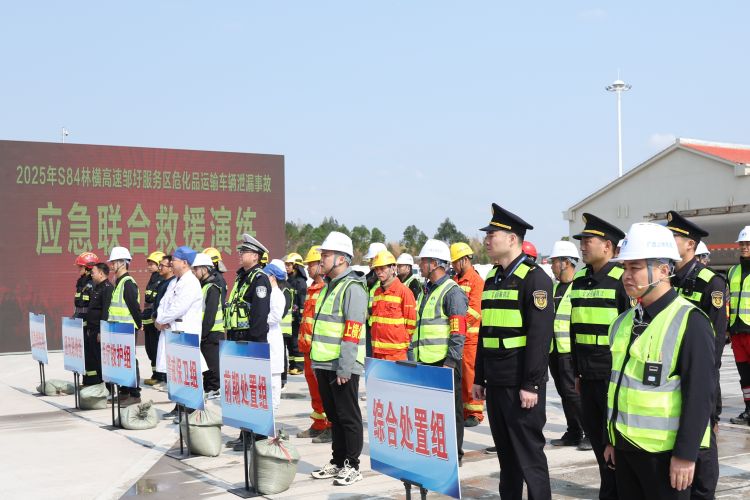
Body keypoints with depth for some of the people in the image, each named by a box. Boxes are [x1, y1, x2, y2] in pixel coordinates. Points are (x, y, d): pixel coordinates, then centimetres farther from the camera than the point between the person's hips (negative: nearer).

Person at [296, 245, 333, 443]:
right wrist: (302, 340, 22)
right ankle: (318, 425, 25)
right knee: (314, 386, 15)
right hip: (309, 346, 10)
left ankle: (331, 428, 2)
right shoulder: (312, 289, 17)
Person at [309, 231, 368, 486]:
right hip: (324, 365, 9)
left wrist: (344, 368, -22)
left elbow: (352, 332, -19)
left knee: (348, 416, 1)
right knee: (333, 415, 15)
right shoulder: (328, 286, 16)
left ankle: (352, 466, 10)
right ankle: (337, 461, 25)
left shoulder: (352, 288, -13)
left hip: (342, 366, -9)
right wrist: (316, 361, 19)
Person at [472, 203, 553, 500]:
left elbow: (540, 334, -17)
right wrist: (479, 378, 17)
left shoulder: (534, 278, -11)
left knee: (529, 453, -1)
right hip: (496, 383, 8)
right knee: (505, 452, 15)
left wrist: (531, 385, -20)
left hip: (520, 383, -8)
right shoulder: (492, 280, 14)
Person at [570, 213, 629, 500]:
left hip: (614, 375, -7)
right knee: (595, 434, 14)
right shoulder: (579, 281, 11)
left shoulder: (623, 280, -10)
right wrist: (576, 372, 15)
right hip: (588, 375, 7)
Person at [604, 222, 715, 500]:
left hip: (664, 452, -7)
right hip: (625, 446, 7)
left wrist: (686, 454, -17)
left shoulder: (689, 322, -12)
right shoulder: (624, 321, 9)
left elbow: (700, 394, -16)